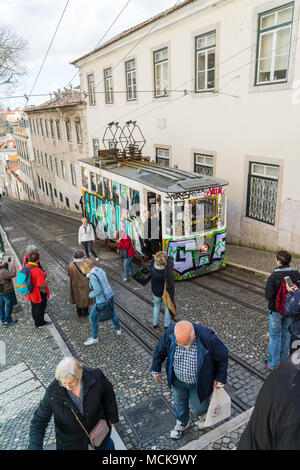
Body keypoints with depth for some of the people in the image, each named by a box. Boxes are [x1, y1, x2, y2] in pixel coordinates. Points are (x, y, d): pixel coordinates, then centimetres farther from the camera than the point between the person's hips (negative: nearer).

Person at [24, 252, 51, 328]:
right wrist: (46, 281, -11)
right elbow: (42, 285, -31)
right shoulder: (37, 270, -35)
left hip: (31, 292, 8)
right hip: (39, 293, -8)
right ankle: (39, 323, 34)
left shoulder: (26, 267, -11)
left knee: (34, 307, 28)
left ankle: (36, 320, 52)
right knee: (40, 307, 15)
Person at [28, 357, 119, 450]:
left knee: (108, 445, 31)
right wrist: (35, 447, -34)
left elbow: (108, 394, -11)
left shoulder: (95, 376, -31)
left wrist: (112, 416, 3)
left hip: (97, 428, 2)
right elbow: (39, 420, -20)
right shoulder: (52, 392, -32)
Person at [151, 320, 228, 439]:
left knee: (199, 404, 21)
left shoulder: (208, 338, -37)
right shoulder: (170, 333, -29)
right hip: (178, 379, 2)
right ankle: (182, 423, 56)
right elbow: (160, 351, -8)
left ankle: (202, 415, 59)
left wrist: (220, 378, -9)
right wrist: (156, 370, 4)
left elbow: (223, 356, -17)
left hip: (198, 382, -2)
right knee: (180, 402, 24)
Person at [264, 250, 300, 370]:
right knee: (286, 334, 21)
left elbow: (268, 296, -22)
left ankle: (273, 364, 23)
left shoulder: (273, 277, -24)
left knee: (275, 337, 10)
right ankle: (283, 361, 36)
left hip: (276, 311, -4)